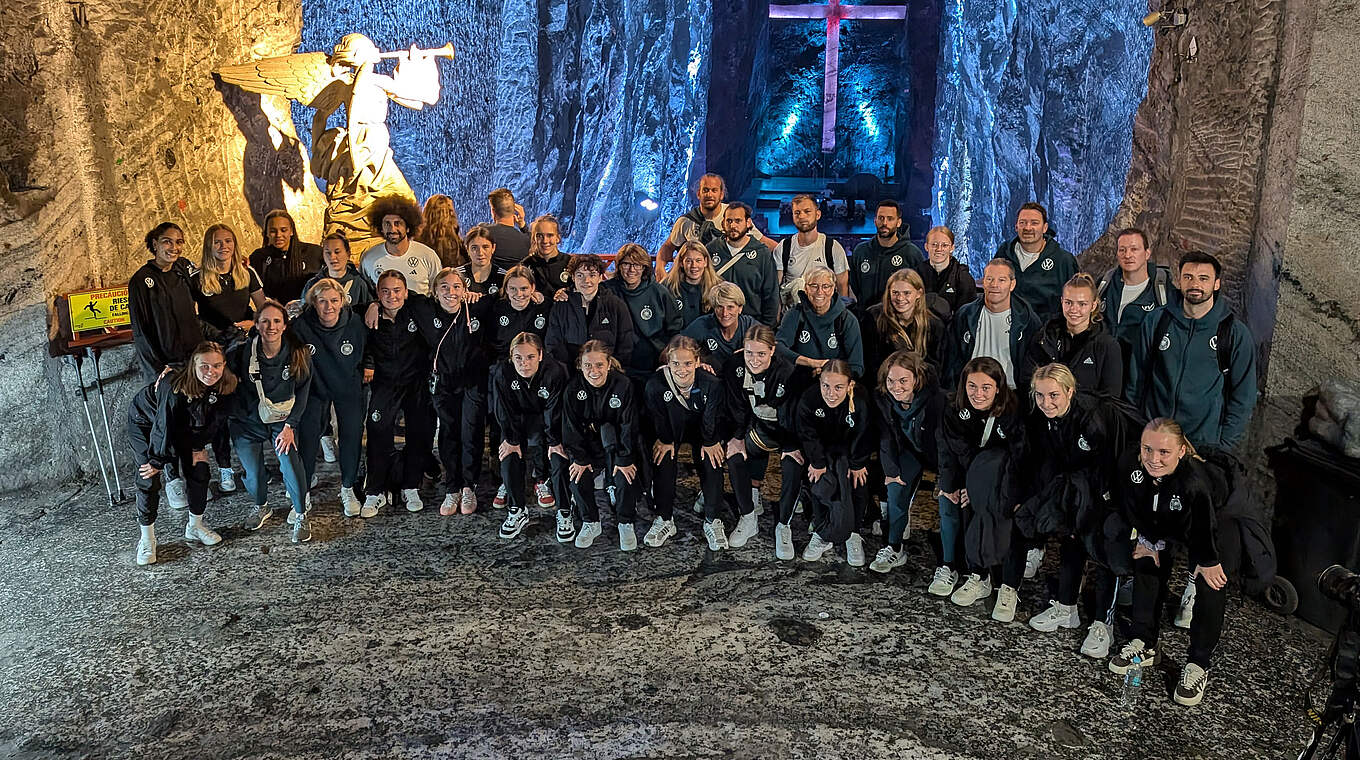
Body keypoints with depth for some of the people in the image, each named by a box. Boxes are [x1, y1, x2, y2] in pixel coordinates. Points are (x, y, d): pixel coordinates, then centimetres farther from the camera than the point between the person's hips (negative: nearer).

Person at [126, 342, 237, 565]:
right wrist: (158, 461, -21)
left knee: (199, 471, 1)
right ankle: (146, 539, 3)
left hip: (185, 426, 5)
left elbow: (214, 421, -7)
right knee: (149, 479, -11)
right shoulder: (175, 388, -39)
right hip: (145, 423, -5)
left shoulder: (225, 387, -23)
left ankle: (195, 526, 21)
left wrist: (197, 447, -7)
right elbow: (165, 429, -30)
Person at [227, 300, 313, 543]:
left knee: (290, 465, -17)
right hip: (248, 421, 1)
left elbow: (302, 393, -5)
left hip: (282, 420, -1)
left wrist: (290, 426, -9)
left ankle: (300, 515, 6)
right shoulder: (242, 353, -16)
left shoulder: (298, 354, -13)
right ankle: (261, 506, 35)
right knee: (252, 473, 1)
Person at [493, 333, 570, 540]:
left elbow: (555, 411, -20)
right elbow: (504, 410, -12)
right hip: (519, 420, 2)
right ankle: (517, 510, 8)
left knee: (560, 460, -16)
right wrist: (511, 440, -8)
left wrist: (555, 442, -14)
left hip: (550, 421, -2)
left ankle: (564, 513, 1)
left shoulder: (555, 372, -30)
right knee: (509, 458, -11)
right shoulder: (503, 373, -23)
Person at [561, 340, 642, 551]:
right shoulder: (573, 386, -14)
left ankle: (626, 524, -4)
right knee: (578, 473, -20)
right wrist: (579, 458, -15)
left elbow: (629, 425, -17)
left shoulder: (623, 384, -20)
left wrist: (624, 460, -21)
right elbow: (571, 425, -10)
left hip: (616, 443, -2)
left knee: (626, 474, -25)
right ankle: (590, 523, 0)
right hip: (587, 443, 2)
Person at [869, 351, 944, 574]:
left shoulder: (935, 398, -35)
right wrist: (891, 470, -9)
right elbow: (885, 438, -8)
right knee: (896, 486, -10)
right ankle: (893, 549, 4)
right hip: (910, 450, 4)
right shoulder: (881, 398, -20)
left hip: (937, 451, -4)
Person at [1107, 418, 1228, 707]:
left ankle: (1198, 665, 5)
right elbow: (1130, 507, -10)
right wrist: (1149, 540, -3)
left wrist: (1207, 561, -15)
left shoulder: (1195, 481, -46)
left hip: (1211, 527, -5)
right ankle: (1144, 644, 24)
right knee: (1147, 564, 8)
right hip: (1159, 526, 5)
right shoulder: (1129, 464, -31)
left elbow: (1201, 531, -29)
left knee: (1210, 584, -9)